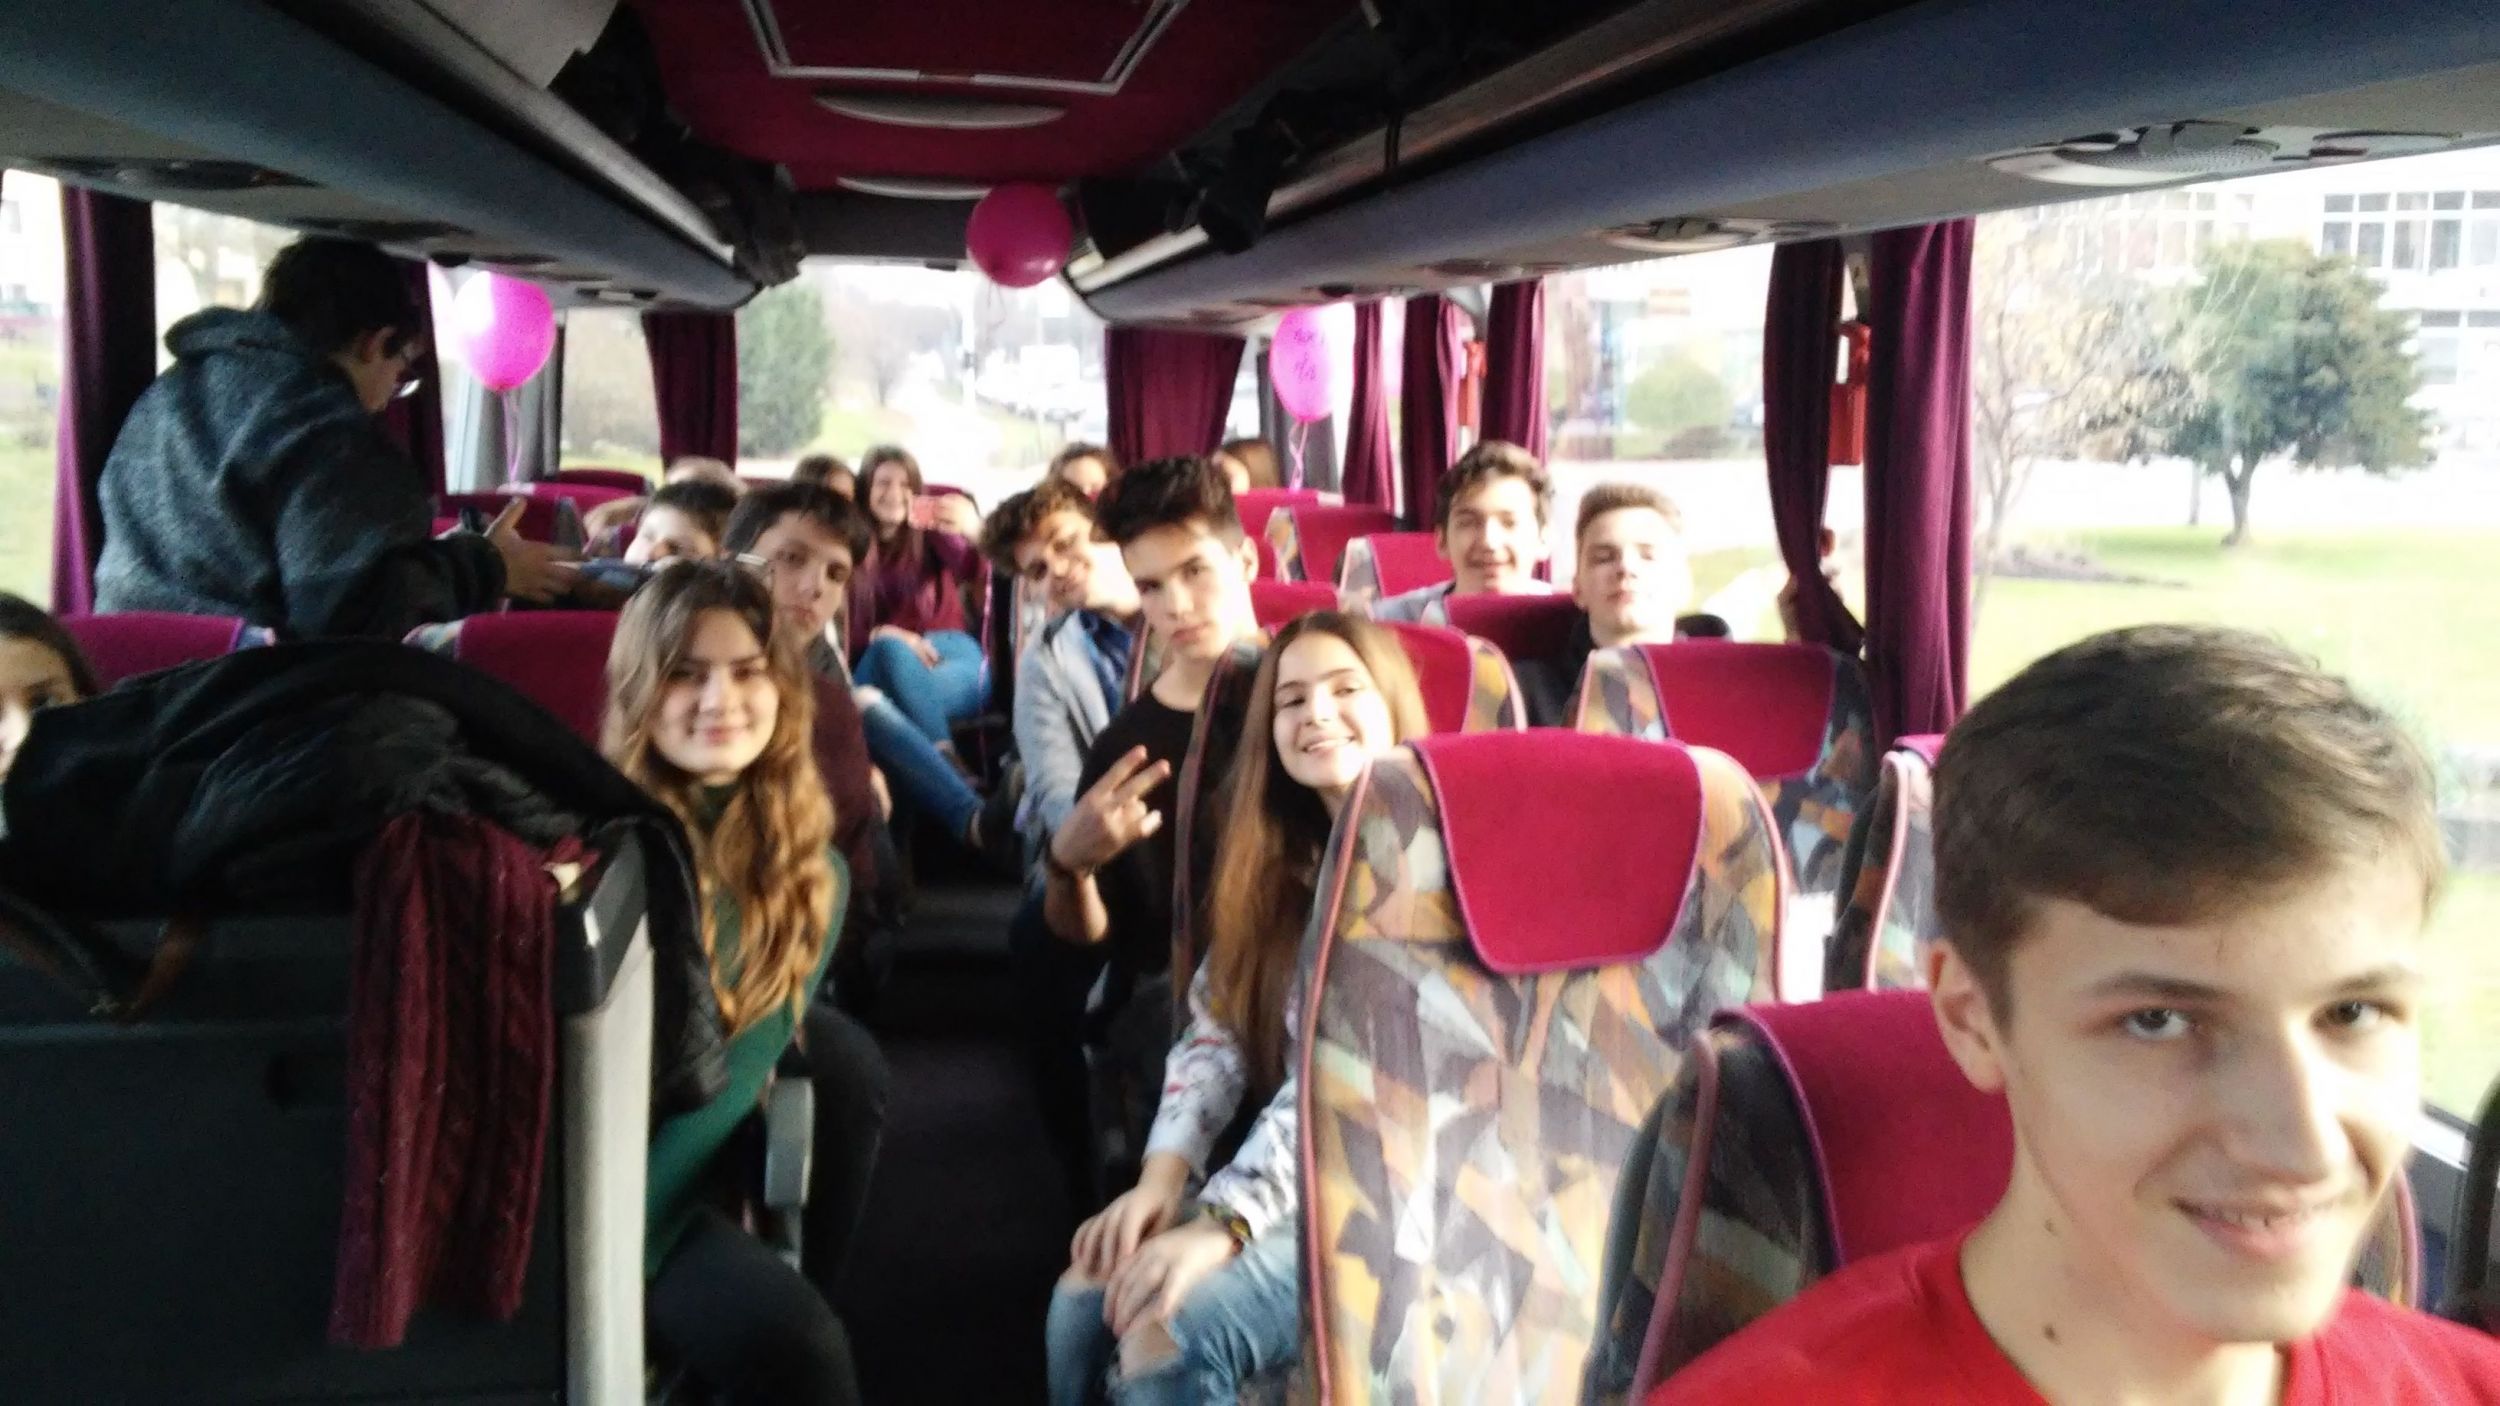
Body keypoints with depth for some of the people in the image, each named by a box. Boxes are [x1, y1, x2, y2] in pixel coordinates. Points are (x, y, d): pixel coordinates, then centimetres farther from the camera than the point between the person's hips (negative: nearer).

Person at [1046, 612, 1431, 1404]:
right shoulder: (1284, 859, 14)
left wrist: (1225, 1222, -27)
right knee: (1088, 1296, -13)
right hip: (1293, 1170, 7)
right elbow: (1217, 1028, 7)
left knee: (1171, 1327, -25)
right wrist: (1165, 1175, -10)